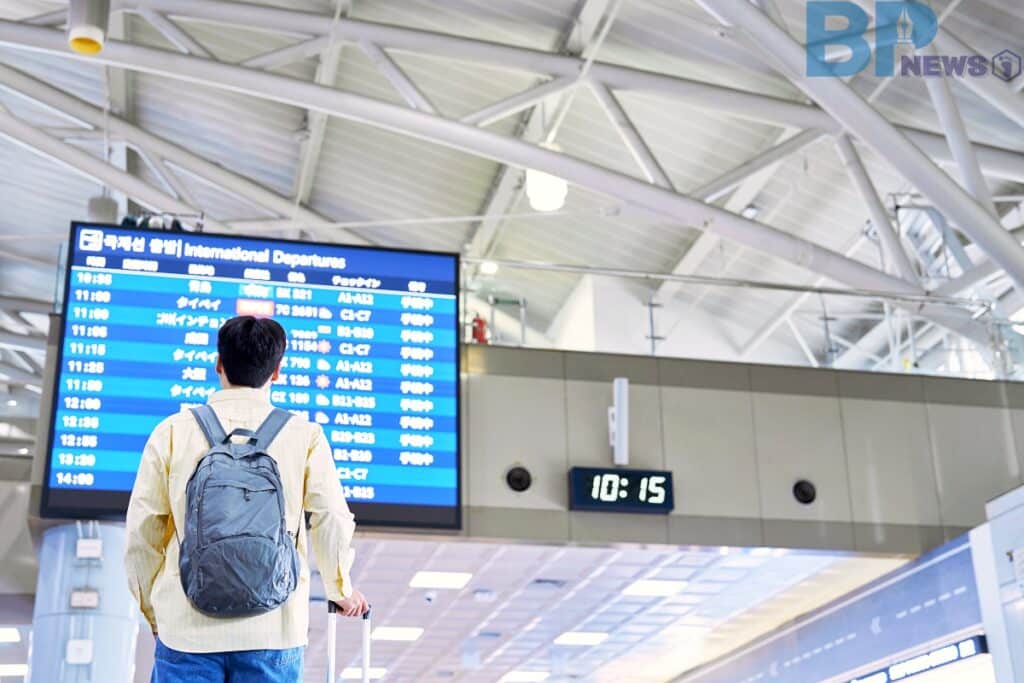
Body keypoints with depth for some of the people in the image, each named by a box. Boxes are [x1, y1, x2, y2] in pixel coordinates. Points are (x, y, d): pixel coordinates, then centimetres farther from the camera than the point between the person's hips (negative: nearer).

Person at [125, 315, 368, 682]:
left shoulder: (173, 431, 0)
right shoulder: (305, 436, -1)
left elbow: (142, 531, 3)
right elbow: (333, 524, 0)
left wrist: (152, 609, 19)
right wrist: (341, 591, 20)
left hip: (188, 627, 0)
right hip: (273, 627, 0)